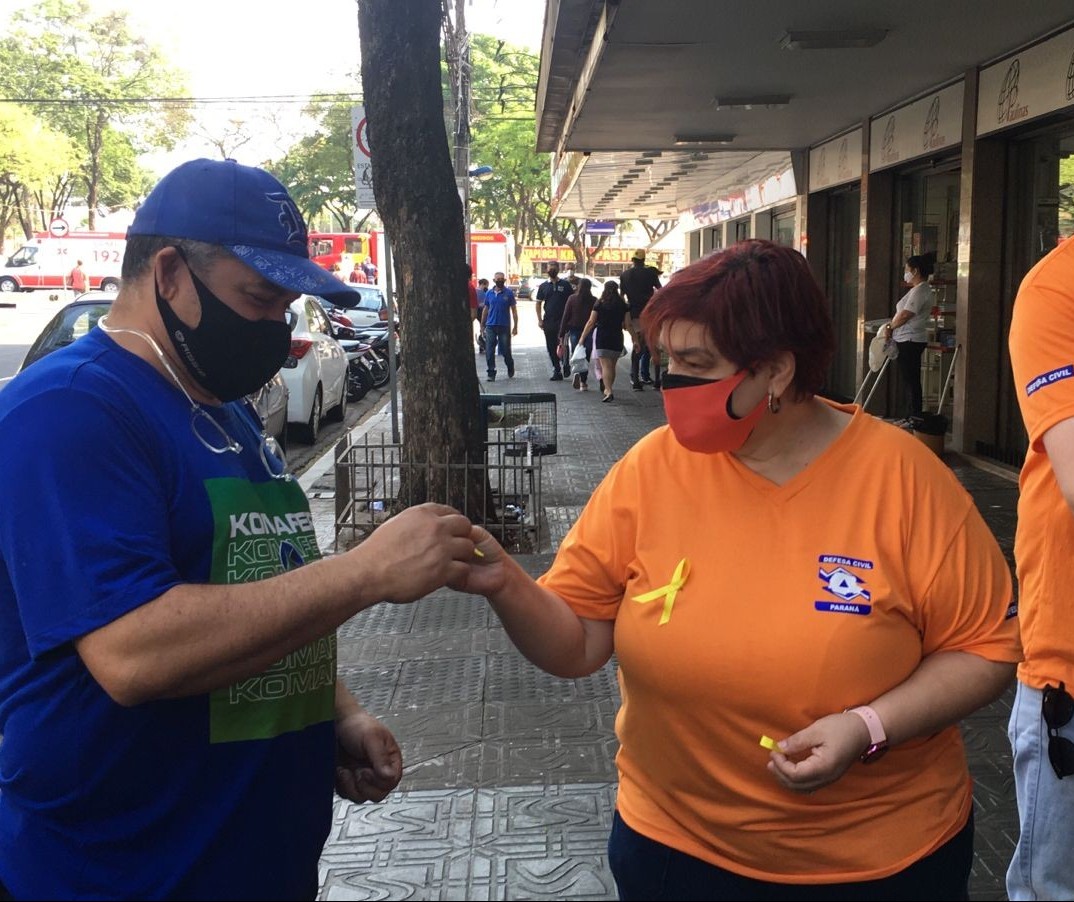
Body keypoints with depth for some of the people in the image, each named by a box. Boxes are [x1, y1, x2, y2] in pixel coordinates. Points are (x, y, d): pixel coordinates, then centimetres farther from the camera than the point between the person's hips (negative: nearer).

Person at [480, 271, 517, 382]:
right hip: (490, 326, 2)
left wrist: (515, 326, -4)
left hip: (504, 326, -2)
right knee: (489, 352, -3)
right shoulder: (489, 293, 7)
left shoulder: (509, 293, -1)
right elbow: (485, 309, 13)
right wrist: (482, 325, 11)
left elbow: (514, 310, 0)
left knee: (506, 351, 5)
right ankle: (491, 373, 3)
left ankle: (510, 370, 29)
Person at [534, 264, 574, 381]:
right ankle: (556, 370, 13)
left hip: (563, 320, -3)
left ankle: (565, 364, 8)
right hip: (548, 321, 3)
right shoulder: (543, 286, 10)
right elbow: (538, 303, 11)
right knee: (551, 348, 5)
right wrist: (540, 320, 2)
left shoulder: (565, 284, 4)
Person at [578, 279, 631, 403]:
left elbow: (591, 323, -3)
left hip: (602, 338, -3)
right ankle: (608, 389, 25)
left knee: (605, 366, -6)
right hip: (617, 338, 3)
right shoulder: (623, 305, 2)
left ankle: (608, 391, -19)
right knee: (612, 366, 15)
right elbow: (628, 325, 2)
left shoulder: (599, 304, -3)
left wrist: (582, 337, 3)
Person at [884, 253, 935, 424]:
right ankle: (911, 417, 18)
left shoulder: (920, 291, -15)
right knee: (910, 380, 13)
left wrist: (890, 327, -7)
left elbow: (905, 315, -20)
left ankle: (915, 418, -2)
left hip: (910, 340, -11)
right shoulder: (919, 289, 18)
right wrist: (892, 326, 9)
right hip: (907, 340, 11)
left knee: (911, 380, -6)